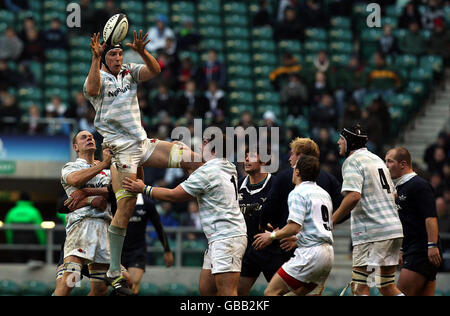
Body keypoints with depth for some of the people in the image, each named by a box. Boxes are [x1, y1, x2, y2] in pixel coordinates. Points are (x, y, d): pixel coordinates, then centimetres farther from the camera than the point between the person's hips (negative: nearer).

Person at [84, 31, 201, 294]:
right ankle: (114, 272, -4)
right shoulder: (98, 77, -4)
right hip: (122, 150, -6)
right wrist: (96, 58, -34)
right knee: (125, 208, -10)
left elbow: (155, 71, -7)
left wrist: (142, 51, -24)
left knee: (191, 158, -6)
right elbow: (92, 90, -28)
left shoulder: (129, 72, 10)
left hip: (144, 143, 6)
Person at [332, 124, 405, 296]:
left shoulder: (352, 161, -6)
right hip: (394, 227, 9)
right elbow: (393, 194, 25)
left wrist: (330, 222, -16)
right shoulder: (377, 159, 21)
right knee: (387, 287, 12)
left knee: (359, 286, -6)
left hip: (371, 231, -9)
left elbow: (353, 196, -20)